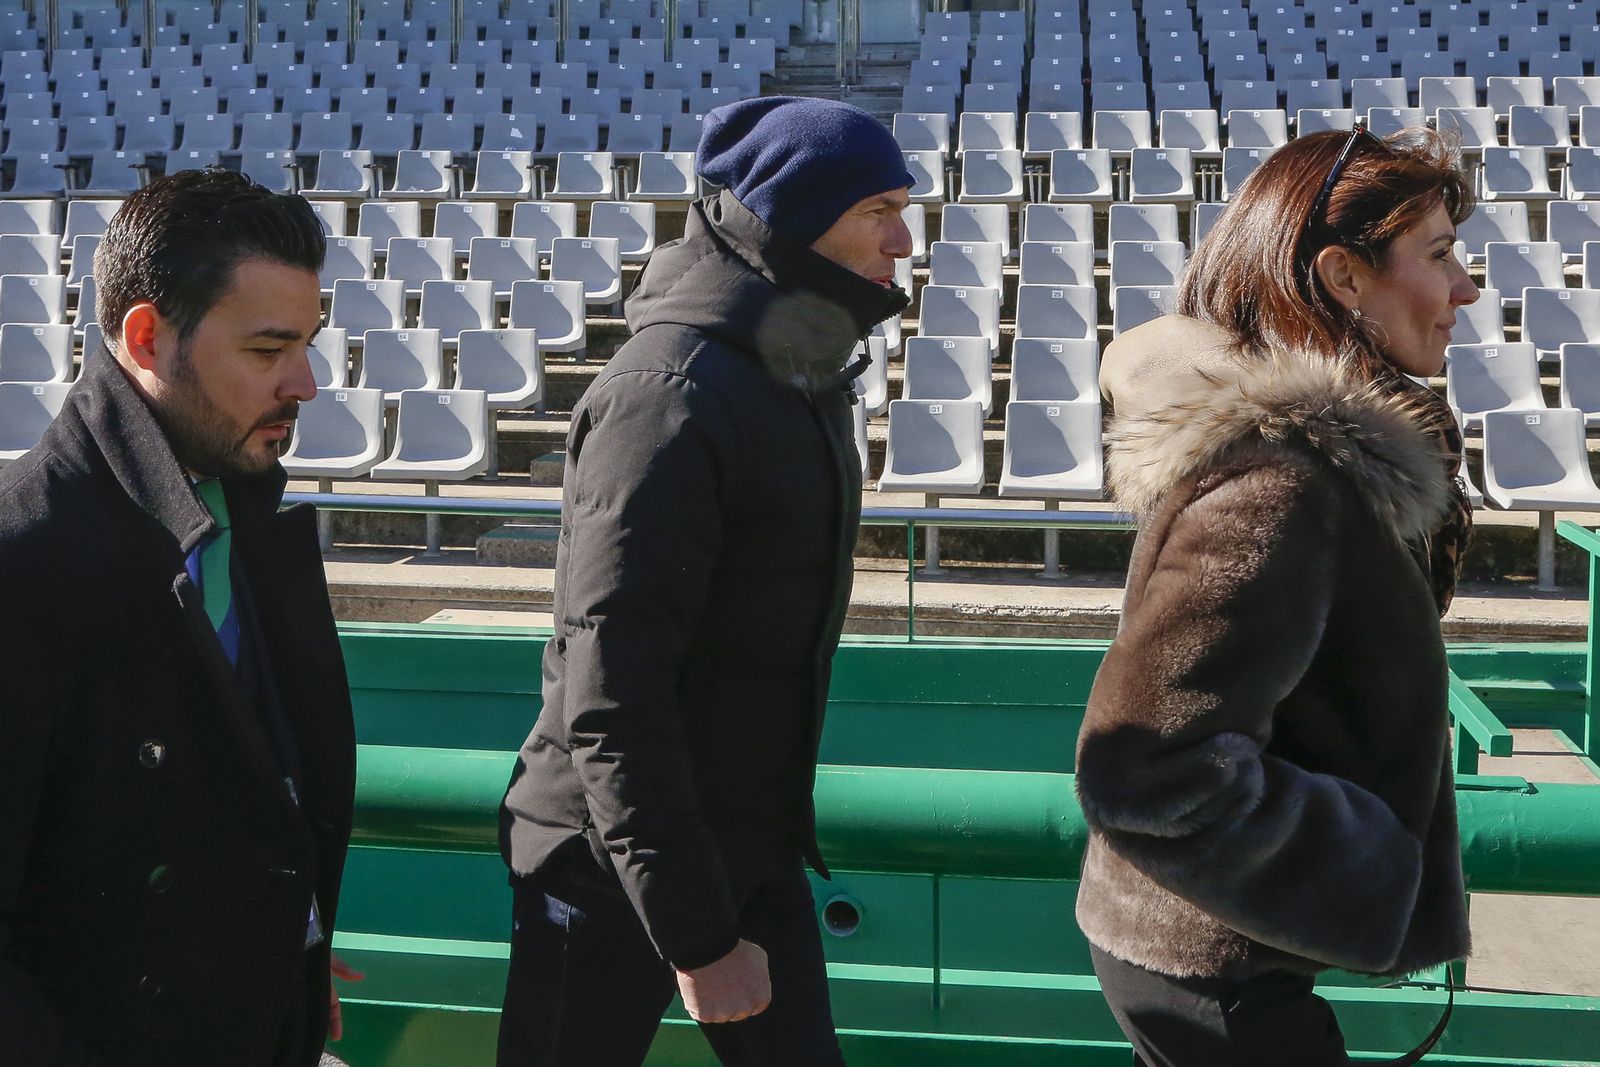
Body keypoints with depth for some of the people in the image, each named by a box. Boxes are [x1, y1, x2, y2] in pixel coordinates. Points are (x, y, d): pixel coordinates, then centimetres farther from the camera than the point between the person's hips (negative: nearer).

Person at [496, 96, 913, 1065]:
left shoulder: (803, 374, 7)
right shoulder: (672, 395, -22)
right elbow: (609, 693, -25)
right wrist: (697, 934, -22)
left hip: (759, 856, 8)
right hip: (615, 875, -8)